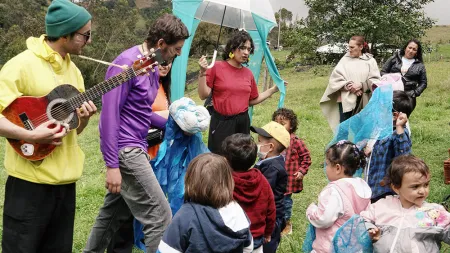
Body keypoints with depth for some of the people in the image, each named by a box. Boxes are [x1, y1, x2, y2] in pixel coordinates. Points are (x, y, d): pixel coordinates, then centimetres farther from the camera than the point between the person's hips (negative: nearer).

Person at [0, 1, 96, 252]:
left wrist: (84, 117, -4)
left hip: (65, 180, 7)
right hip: (31, 181, -7)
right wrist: (30, 135, -28)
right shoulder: (22, 65, -13)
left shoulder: (73, 70, 11)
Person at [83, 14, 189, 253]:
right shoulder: (127, 63, -16)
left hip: (136, 148, 9)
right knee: (160, 216, -8)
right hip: (125, 151, -9)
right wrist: (112, 165, -22)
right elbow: (109, 114, -20)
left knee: (113, 214, 19)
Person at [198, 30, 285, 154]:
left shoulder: (248, 73, 8)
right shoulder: (217, 67, -5)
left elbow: (253, 100, 17)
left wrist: (274, 89, 13)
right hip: (221, 122, -4)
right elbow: (203, 95, -8)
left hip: (243, 122, 4)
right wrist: (203, 73, -19)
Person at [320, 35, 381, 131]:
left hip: (363, 102, 0)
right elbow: (335, 78, -2)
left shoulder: (370, 61, 4)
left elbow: (375, 80, -1)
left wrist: (361, 85, -14)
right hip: (346, 100, 0)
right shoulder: (345, 60, 4)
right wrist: (349, 86, -13)